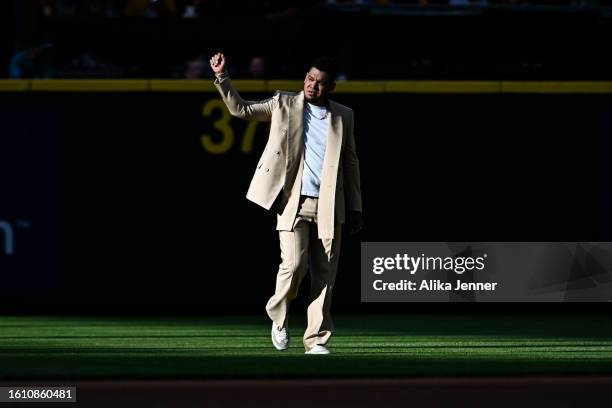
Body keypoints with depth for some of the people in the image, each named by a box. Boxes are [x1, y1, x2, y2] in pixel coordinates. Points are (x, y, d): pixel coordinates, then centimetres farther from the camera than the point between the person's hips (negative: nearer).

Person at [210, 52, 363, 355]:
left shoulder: (343, 116, 11)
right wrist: (222, 78, -8)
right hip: (293, 202, -2)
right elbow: (241, 109, 5)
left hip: (329, 206, 2)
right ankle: (279, 316, 13)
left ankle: (316, 340, 5)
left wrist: (354, 208, 12)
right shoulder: (284, 105, 6)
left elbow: (350, 162, 15)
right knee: (294, 264, -15)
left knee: (324, 274, -1)